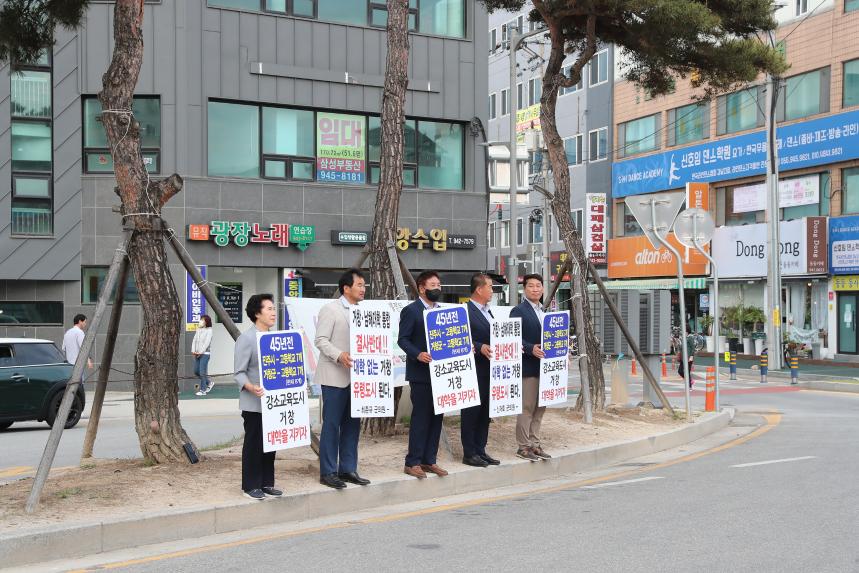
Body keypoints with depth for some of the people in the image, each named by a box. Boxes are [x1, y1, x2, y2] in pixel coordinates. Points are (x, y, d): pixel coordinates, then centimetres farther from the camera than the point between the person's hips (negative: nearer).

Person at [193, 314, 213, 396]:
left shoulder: (209, 331, -6)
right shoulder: (198, 330, 13)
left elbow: (207, 343, -13)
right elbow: (194, 341, 8)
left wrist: (200, 352, -16)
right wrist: (193, 351, -5)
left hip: (205, 354, -7)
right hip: (197, 354, 7)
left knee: (202, 372, -8)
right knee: (196, 372, 9)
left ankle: (203, 390, 0)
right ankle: (209, 383, 27)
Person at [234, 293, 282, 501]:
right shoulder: (246, 338, -12)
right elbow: (239, 372, -14)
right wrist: (251, 387, -31)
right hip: (253, 403, -7)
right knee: (253, 443, 1)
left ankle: (267, 483, 22)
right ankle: (251, 485, 11)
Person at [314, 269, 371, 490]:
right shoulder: (330, 310, -7)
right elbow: (321, 340, -12)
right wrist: (339, 355, -26)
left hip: (355, 377, 7)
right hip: (334, 377, -7)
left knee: (352, 424, 10)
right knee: (331, 425, -1)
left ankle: (348, 469, 20)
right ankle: (327, 472, 7)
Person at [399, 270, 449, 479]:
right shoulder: (411, 311, -6)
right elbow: (403, 339, -12)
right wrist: (418, 354, -26)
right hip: (420, 373, -7)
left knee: (437, 417, 9)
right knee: (420, 418, -4)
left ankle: (429, 460, 17)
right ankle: (412, 463, 4)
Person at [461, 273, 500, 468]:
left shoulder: (488, 312, 18)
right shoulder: (465, 311, -12)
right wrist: (480, 347, -29)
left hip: (489, 370, 9)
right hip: (474, 371, -9)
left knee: (485, 412, 13)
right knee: (471, 411, 0)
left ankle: (480, 450, 21)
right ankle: (469, 454, 7)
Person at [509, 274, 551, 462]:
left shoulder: (543, 312, 17)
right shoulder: (518, 311, -7)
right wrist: (531, 349, -24)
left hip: (543, 366, 8)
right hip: (528, 367, -8)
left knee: (540, 408, 11)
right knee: (526, 408, -3)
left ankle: (535, 444, 19)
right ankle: (524, 446, 4)